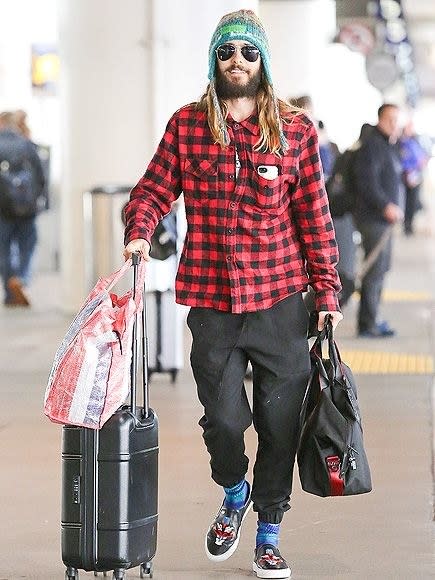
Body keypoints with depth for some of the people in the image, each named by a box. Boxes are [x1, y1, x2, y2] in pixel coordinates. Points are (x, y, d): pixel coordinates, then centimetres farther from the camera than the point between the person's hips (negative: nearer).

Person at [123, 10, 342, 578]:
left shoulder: (295, 129, 4)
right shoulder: (187, 125, 5)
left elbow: (314, 216, 4)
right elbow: (154, 189, 8)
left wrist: (327, 291, 1)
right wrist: (138, 233, -12)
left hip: (279, 301, 0)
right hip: (212, 302, 0)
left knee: (279, 422, 4)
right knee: (223, 419, -2)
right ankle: (233, 493, 31)